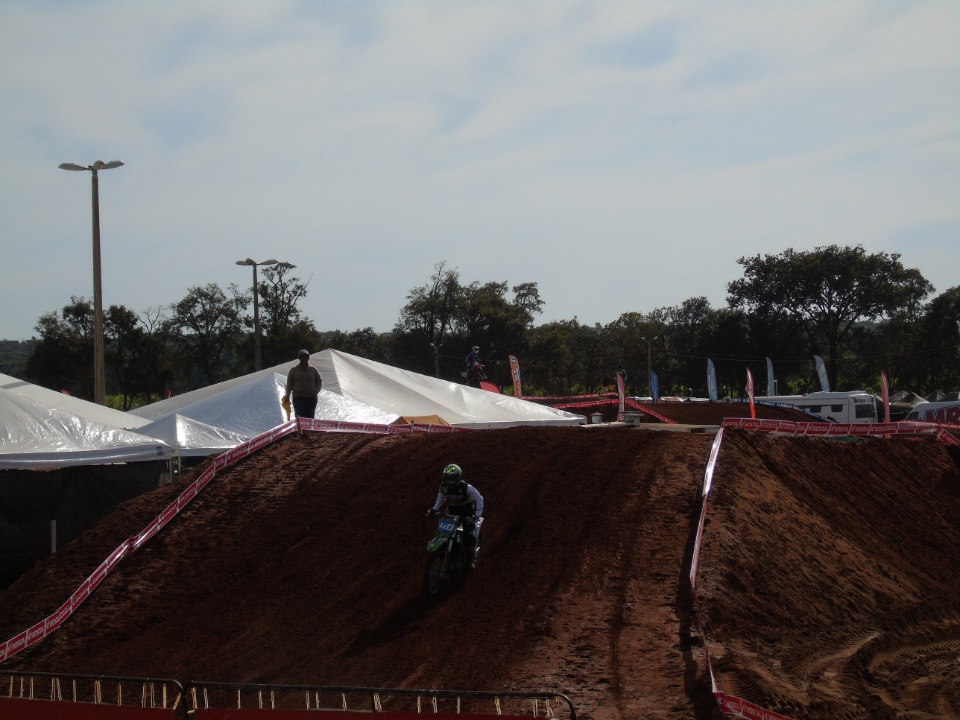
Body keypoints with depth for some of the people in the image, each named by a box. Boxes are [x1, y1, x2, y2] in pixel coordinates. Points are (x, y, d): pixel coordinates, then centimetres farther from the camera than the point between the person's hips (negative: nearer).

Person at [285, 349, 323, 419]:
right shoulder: (294, 370, 8)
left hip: (311, 398, 2)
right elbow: (289, 384, 9)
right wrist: (287, 396, 1)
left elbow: (320, 381, 15)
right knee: (300, 418, -14)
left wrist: (316, 391, -2)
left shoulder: (313, 370, 11)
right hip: (298, 397, -2)